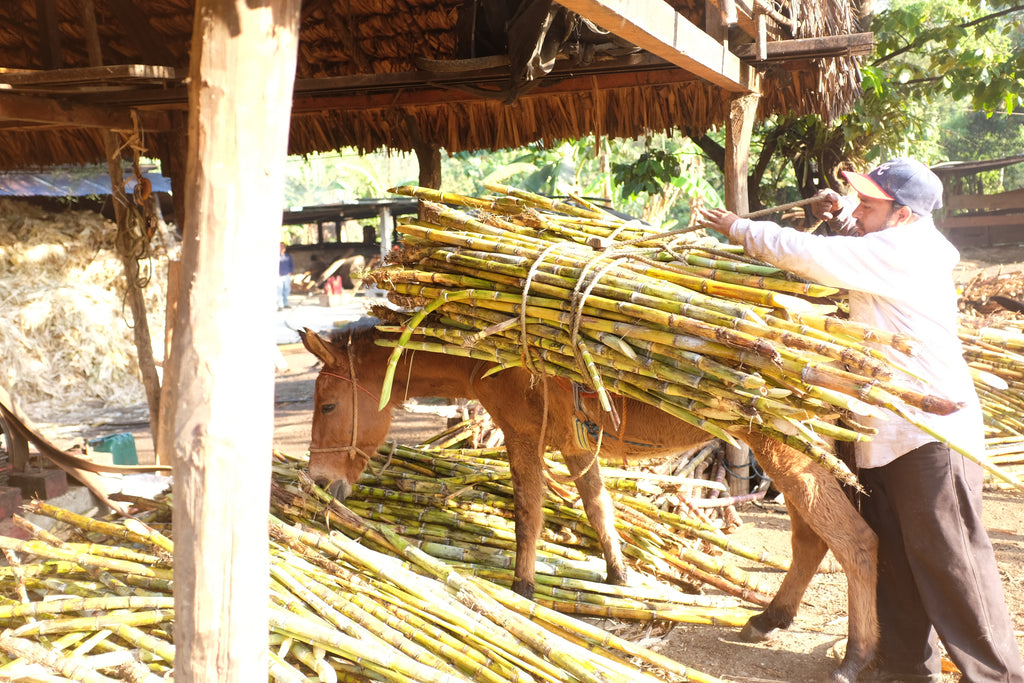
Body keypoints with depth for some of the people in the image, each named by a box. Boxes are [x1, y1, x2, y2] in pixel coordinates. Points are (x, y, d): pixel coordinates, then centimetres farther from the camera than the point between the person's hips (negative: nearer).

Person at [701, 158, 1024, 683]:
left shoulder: (903, 251, -18)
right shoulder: (899, 247, 12)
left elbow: (808, 255, -22)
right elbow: (856, 249, 32)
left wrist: (741, 229, -7)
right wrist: (840, 217, 9)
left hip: (933, 433, -10)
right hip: (887, 432, 10)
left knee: (947, 560, -4)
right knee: (889, 551, 13)